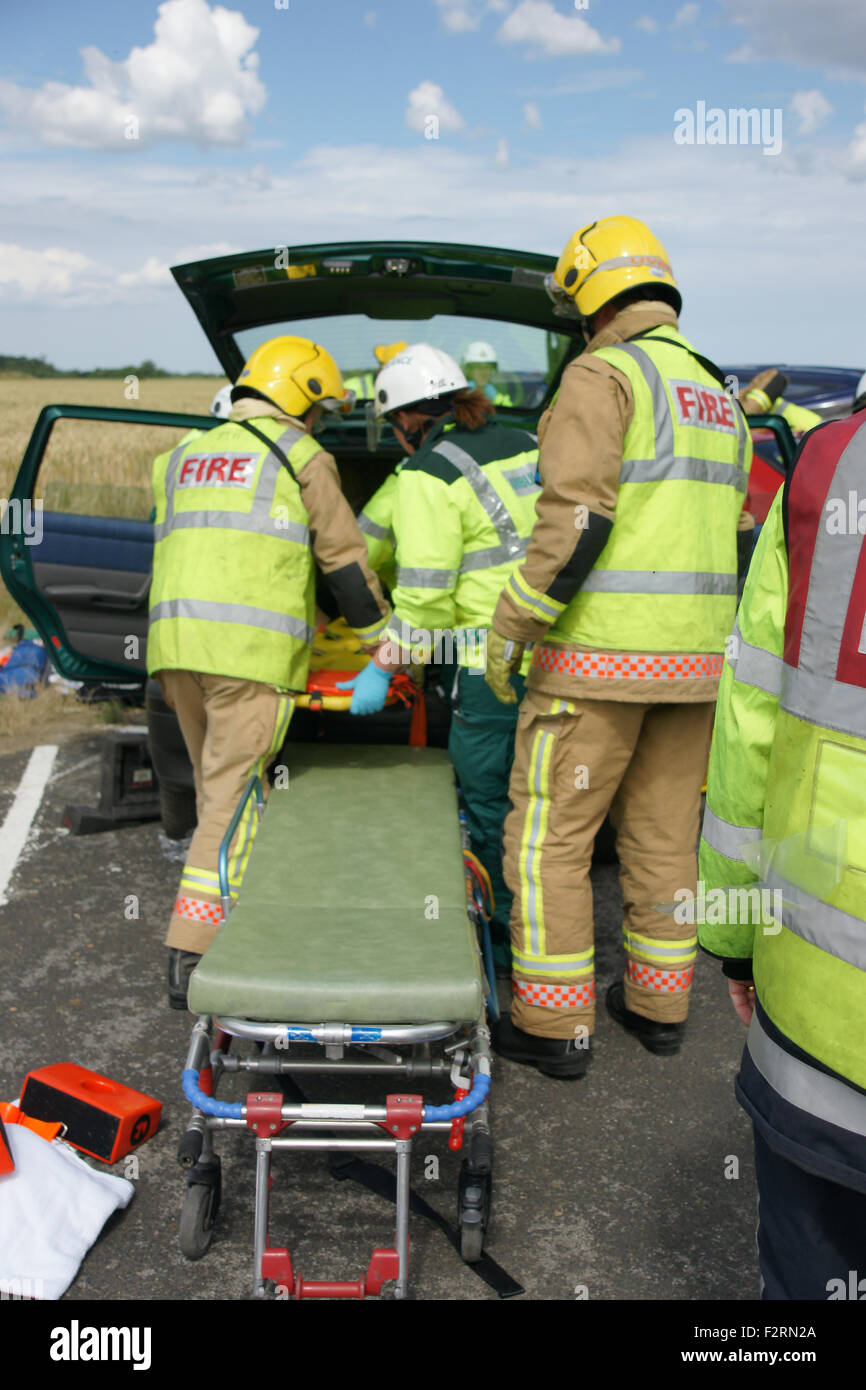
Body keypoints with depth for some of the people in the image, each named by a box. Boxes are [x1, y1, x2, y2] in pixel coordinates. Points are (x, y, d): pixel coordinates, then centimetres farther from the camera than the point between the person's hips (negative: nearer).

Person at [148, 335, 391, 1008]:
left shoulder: (183, 458, 22)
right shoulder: (301, 457, 3)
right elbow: (345, 558, 4)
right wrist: (381, 636, 17)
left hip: (175, 647, 7)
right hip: (250, 651, -7)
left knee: (218, 788, 18)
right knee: (233, 799, -5)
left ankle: (239, 914, 27)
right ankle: (193, 958, -7)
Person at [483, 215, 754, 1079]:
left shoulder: (603, 374, -8)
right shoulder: (718, 398, 18)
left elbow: (574, 520, -20)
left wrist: (509, 628, -12)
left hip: (599, 653, -8)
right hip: (694, 659, 8)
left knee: (548, 837, 2)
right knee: (663, 837, 16)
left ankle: (554, 1026, 9)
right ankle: (658, 1006, 27)